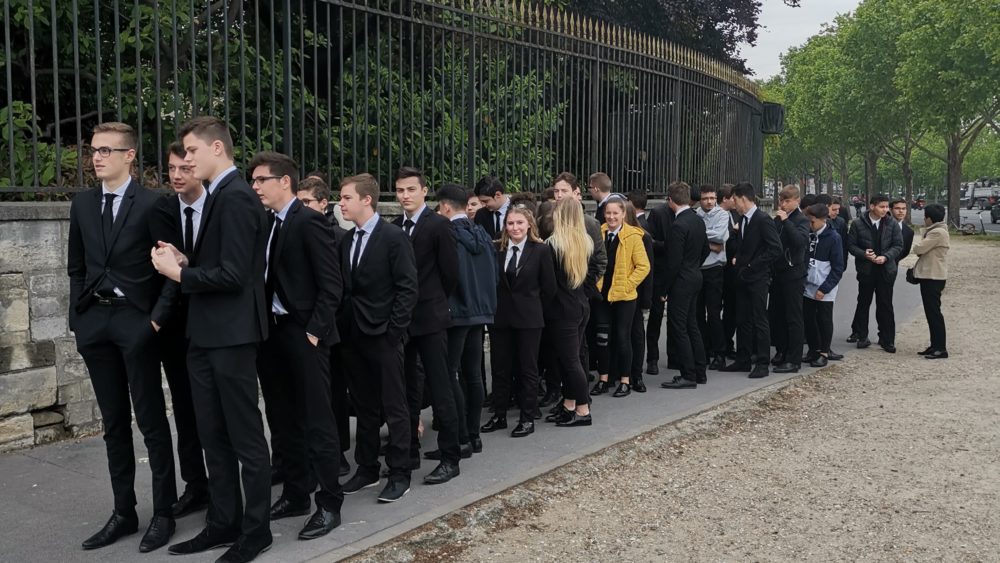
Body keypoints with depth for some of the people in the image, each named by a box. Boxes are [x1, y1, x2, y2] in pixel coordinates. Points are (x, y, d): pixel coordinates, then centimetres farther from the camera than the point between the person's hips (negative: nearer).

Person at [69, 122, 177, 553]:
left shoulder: (152, 204, -6)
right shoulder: (82, 204, 11)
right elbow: (77, 267, 15)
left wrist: (157, 318, -13)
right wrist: (78, 317, 7)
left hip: (135, 320, -5)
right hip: (94, 321, 6)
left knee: (151, 421, 1)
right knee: (114, 423, 11)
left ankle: (163, 512, 11)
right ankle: (123, 512, 21)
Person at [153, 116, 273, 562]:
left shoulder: (236, 196, -16)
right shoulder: (219, 195, 14)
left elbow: (233, 274, -22)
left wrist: (179, 273, -12)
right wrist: (185, 261, 2)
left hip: (230, 335, -10)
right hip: (207, 335, 10)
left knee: (246, 438, 2)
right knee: (213, 437, 16)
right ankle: (223, 523, 28)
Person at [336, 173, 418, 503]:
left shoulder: (394, 238, -8)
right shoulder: (346, 240, 11)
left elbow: (407, 288, -12)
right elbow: (344, 287, 13)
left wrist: (394, 329, -15)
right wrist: (342, 326, 4)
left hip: (382, 335, -6)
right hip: (353, 335, 6)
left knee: (394, 406, 2)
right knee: (363, 406, 14)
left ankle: (399, 474, 11)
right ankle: (367, 468, 25)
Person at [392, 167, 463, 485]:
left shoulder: (439, 225, -7)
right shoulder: (393, 227, 9)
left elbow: (450, 272, -7)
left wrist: (433, 303, 5)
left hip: (429, 319, -6)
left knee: (439, 389, -2)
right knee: (407, 389, 13)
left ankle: (450, 458, 4)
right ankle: (409, 452, 24)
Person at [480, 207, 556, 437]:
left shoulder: (540, 250, -5)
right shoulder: (497, 249, 3)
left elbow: (549, 286, -1)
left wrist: (531, 305, 5)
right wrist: (495, 306, 5)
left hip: (528, 318, -3)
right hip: (500, 316, 3)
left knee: (528, 369, 4)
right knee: (500, 368, 9)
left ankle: (528, 419, 13)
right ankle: (499, 416, 20)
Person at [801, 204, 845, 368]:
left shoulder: (833, 237, -11)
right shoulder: (808, 234, 2)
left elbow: (838, 268, -10)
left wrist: (824, 288, -14)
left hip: (824, 291, -5)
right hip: (807, 287, 5)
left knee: (824, 321, 5)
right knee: (808, 319, 10)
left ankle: (824, 353, 16)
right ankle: (813, 349, 25)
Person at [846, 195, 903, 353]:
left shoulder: (892, 224, 0)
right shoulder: (858, 224, -4)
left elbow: (898, 245, 1)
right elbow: (851, 245, -3)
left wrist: (885, 257, -15)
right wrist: (864, 254, -19)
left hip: (886, 269, 1)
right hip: (866, 269, -1)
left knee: (885, 305, 3)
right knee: (863, 303, 11)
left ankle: (887, 340, 11)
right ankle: (860, 334, 25)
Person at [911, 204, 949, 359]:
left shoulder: (938, 232, -18)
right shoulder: (934, 231, 16)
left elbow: (918, 249, -19)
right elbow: (924, 251, 17)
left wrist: (922, 236, 1)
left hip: (933, 277, -10)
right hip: (929, 275, 10)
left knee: (933, 312, -7)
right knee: (931, 311, 13)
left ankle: (941, 348, -3)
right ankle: (935, 345, 18)